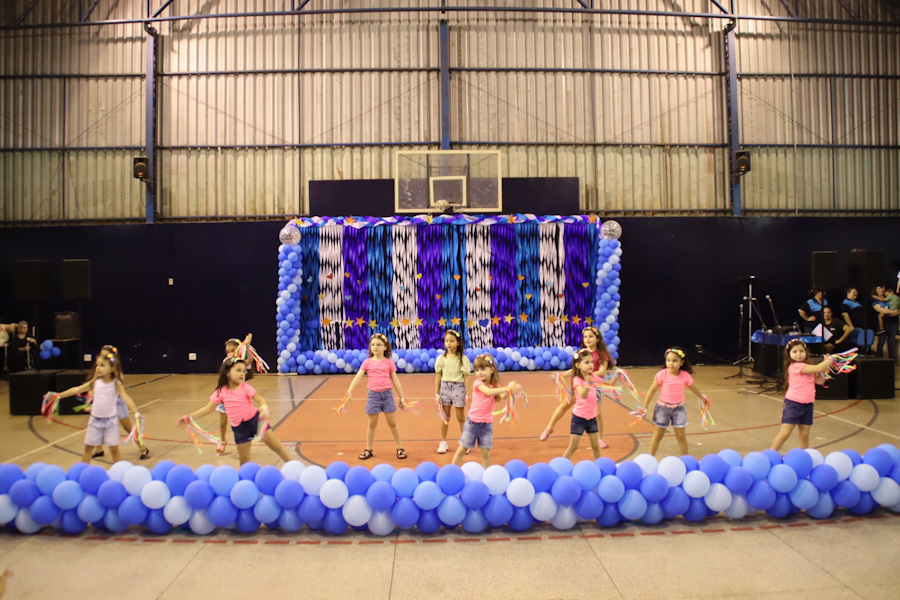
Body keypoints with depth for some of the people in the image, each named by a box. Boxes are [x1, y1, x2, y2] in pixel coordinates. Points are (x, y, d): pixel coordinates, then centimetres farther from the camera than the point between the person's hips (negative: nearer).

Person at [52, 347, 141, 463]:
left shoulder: (116, 384, -12)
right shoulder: (94, 383, -1)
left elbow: (126, 398, -23)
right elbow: (76, 390, 8)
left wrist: (136, 413, -36)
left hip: (110, 420, -4)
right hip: (95, 420, 4)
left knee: (114, 448, 0)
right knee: (88, 447, 14)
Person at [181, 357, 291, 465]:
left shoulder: (245, 387, -9)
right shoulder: (221, 392, -4)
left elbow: (260, 399, -13)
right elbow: (208, 408, 5)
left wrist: (264, 409, -34)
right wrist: (189, 417, -1)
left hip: (254, 419, -2)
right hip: (239, 427, 2)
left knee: (275, 445, 1)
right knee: (244, 460, 8)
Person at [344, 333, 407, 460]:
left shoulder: (389, 362, 2)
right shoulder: (367, 362, 3)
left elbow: (395, 381, 5)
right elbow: (358, 377, -5)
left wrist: (401, 397, 5)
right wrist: (350, 390, -17)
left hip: (387, 394, -1)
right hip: (373, 395, 1)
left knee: (392, 423, 6)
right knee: (372, 424, 10)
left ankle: (399, 448, 20)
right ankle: (368, 450, 24)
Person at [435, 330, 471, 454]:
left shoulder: (463, 359, -5)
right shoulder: (441, 358, 2)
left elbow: (466, 377, -5)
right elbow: (438, 376, 5)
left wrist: (468, 394, -7)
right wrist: (436, 393, 3)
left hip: (458, 388, -2)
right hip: (445, 387, 2)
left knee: (461, 417, 7)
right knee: (445, 417, 11)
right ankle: (443, 443, 22)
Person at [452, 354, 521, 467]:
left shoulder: (495, 385, 0)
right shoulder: (478, 382, -13)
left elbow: (498, 398, -17)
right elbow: (488, 392, -32)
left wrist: (508, 391, -32)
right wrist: (507, 388, -34)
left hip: (487, 423, 3)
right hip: (473, 421, -3)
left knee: (486, 452, 5)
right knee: (462, 450, 5)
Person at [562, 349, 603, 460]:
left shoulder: (593, 377, 2)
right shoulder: (577, 380, -16)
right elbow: (583, 395, -32)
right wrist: (588, 384, -51)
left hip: (592, 417, 5)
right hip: (579, 417, -5)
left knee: (595, 446, 12)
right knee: (573, 447, -1)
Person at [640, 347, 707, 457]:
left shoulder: (685, 375, -7)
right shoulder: (662, 375, -15)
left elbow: (693, 388, 14)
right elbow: (652, 391, -9)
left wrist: (702, 397, 30)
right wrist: (645, 408, -7)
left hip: (679, 408, 1)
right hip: (663, 407, -1)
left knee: (681, 435, 6)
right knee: (658, 435, 9)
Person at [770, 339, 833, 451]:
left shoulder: (807, 368, 12)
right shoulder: (796, 366, -15)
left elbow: (820, 380, 8)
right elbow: (818, 368, -21)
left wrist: (825, 365, -3)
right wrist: (830, 360, -5)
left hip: (807, 405, 8)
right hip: (793, 404, -8)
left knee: (804, 435, 11)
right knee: (785, 434, -8)